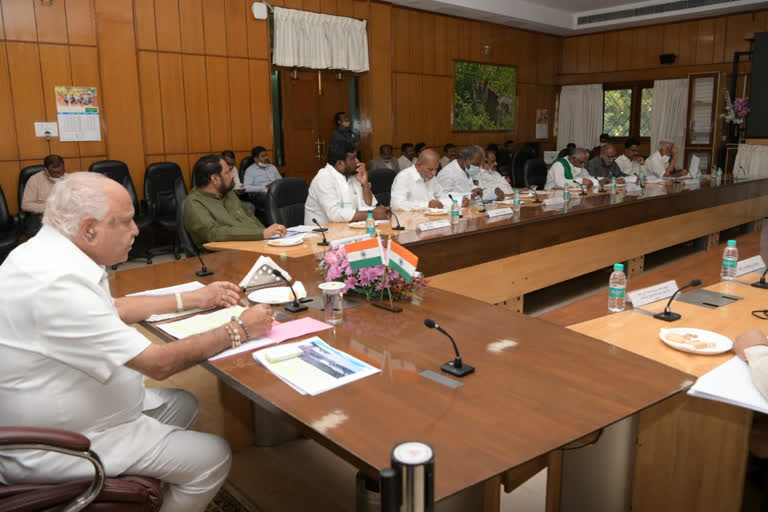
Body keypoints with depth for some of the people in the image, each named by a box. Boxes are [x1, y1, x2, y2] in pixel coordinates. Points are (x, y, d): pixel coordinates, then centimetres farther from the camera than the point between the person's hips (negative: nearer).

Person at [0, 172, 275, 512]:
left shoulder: (47, 254, -1)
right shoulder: (57, 283, -31)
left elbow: (113, 309, 16)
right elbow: (160, 363, -28)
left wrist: (194, 299, 13)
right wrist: (239, 329, -16)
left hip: (57, 414, 10)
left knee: (181, 405, 18)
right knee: (212, 456, -6)